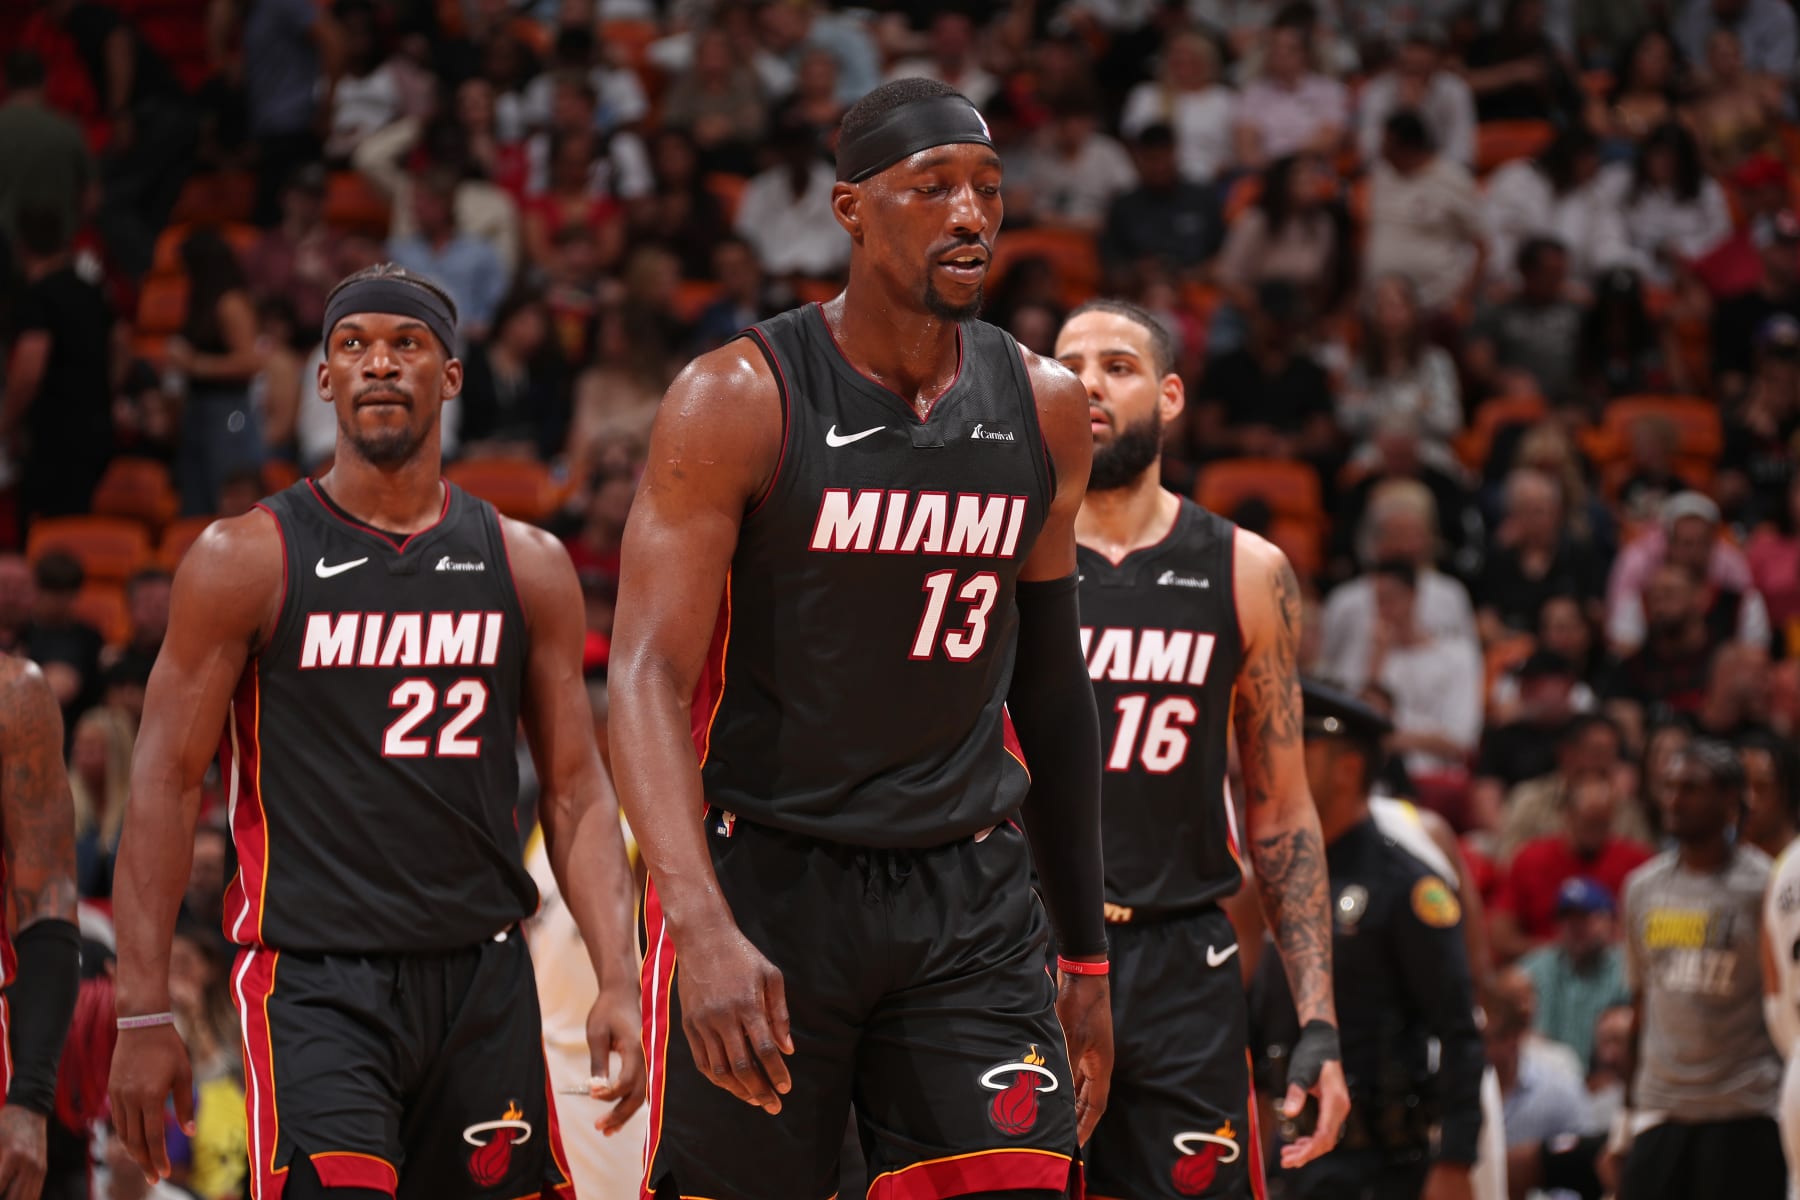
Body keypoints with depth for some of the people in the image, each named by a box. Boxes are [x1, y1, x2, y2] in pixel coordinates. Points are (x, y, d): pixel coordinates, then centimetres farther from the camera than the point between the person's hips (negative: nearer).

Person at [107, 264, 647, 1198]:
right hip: (312, 980, -4)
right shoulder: (245, 560, -1)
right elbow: (167, 784, -2)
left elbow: (575, 793, 10)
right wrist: (143, 1015, -8)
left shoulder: (526, 567, 9)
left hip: (482, 979, 4)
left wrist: (618, 982, -2)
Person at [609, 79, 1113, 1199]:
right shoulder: (738, 401, -10)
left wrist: (1086, 956, 18)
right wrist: (705, 928, -32)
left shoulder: (1044, 411, 5)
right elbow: (648, 674, -18)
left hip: (970, 896, 4)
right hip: (765, 875, -4)